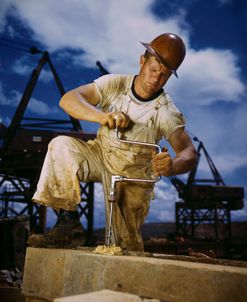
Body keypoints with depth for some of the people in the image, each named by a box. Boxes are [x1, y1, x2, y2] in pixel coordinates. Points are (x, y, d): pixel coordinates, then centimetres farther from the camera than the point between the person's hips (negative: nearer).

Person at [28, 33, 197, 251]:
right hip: (101, 154, 2)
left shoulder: (167, 112, -17)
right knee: (61, 146, -27)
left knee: (127, 248, -6)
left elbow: (189, 152, -27)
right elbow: (68, 99, -21)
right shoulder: (115, 84, -12)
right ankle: (68, 223, -24)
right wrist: (102, 116, -40)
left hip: (133, 174, -1)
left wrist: (172, 166, -52)